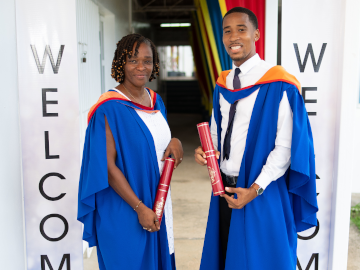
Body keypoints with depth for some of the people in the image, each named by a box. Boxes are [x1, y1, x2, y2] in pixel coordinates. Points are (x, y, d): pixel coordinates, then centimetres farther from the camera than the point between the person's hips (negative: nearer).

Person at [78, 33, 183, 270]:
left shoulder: (156, 100, 5)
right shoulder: (110, 109, -17)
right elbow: (108, 166, -19)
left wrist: (174, 142, -5)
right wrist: (139, 207, -20)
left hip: (157, 200, 7)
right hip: (124, 210, -7)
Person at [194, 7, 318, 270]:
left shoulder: (280, 85, -14)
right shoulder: (222, 84, 6)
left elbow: (285, 147, -15)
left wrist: (255, 190, -18)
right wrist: (206, 150, -4)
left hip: (262, 192, -6)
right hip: (225, 188, 6)